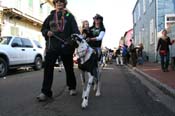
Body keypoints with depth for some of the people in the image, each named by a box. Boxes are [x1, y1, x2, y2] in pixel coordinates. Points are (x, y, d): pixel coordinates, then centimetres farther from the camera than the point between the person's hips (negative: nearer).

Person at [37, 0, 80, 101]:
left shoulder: (69, 16, 7)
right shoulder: (50, 16, 14)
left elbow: (75, 29, -5)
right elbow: (43, 28, 20)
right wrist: (47, 32, -4)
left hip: (66, 46, -2)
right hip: (52, 46, 2)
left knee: (69, 68, 10)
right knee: (48, 68, -4)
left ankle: (72, 87, 30)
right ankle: (46, 92, 3)